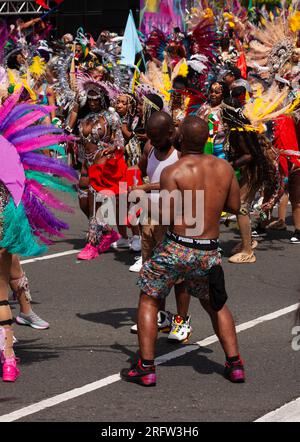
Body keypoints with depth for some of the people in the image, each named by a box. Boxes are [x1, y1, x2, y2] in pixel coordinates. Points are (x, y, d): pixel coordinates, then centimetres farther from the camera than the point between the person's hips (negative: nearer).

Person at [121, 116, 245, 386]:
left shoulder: (173, 172, -11)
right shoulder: (224, 168, 2)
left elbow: (168, 217, -16)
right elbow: (235, 206, 10)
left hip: (177, 249, -4)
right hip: (209, 252, 4)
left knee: (149, 300, 13)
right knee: (215, 303, 25)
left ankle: (146, 368, 7)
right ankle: (235, 364, 19)